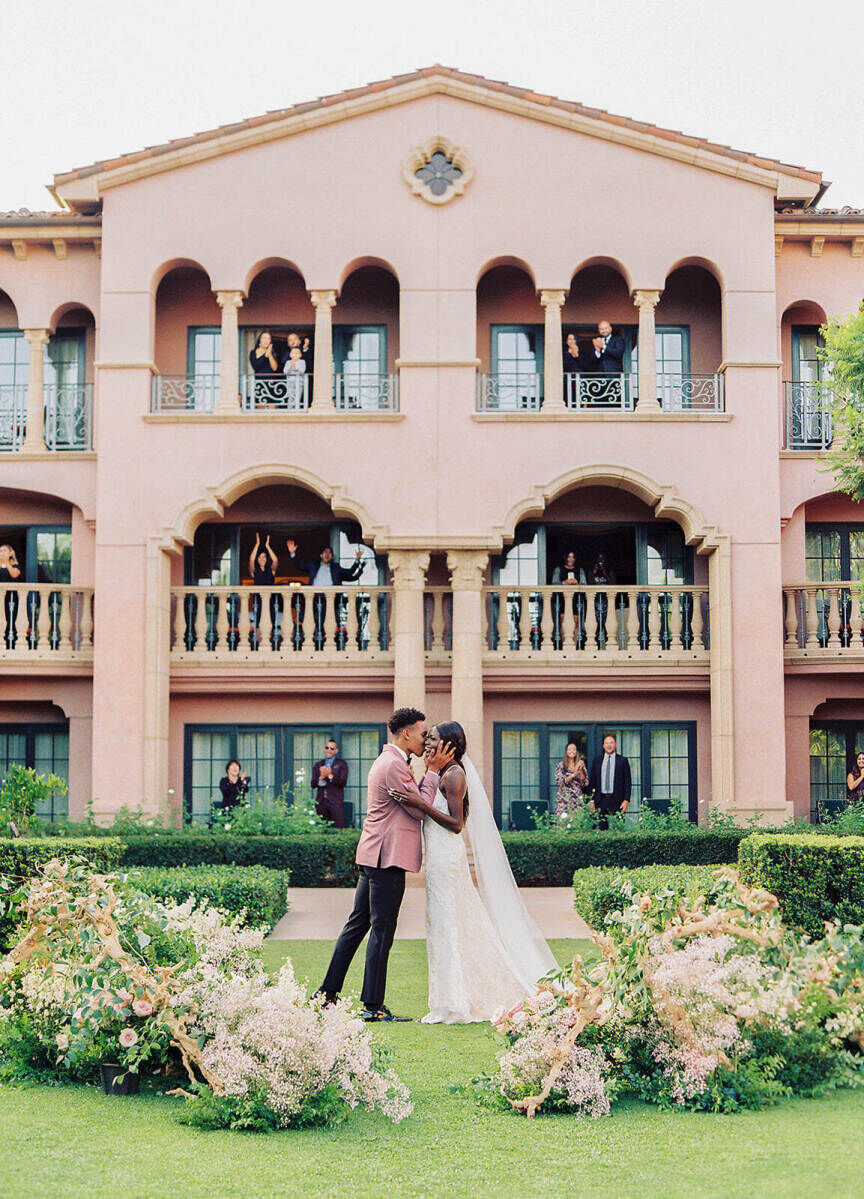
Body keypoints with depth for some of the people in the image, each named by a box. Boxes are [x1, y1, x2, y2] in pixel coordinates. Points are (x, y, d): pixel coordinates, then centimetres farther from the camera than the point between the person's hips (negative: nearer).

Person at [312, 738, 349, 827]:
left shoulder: (341, 764, 7)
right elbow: (313, 784, 8)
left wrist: (330, 775, -17)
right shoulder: (318, 765, 16)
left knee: (339, 829, -10)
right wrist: (322, 777, -12)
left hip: (335, 802, -3)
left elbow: (343, 783, -4)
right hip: (321, 802, 3)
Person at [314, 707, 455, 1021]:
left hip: (373, 855, 11)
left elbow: (414, 801, 19)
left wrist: (430, 772, 10)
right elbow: (420, 809, -14)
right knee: (382, 931, -5)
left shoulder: (386, 761, 18)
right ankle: (373, 1005, -1)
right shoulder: (394, 765, -15)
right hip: (388, 857, -11)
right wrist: (433, 772, -7)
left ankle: (328, 992, 19)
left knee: (357, 923, 15)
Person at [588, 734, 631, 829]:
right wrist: (591, 800, 3)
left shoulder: (622, 760, 5)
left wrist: (626, 800, -6)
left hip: (617, 801, -2)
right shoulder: (597, 760, 11)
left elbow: (627, 782, 3)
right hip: (600, 800, 2)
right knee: (601, 827, -3)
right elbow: (592, 781, 11)